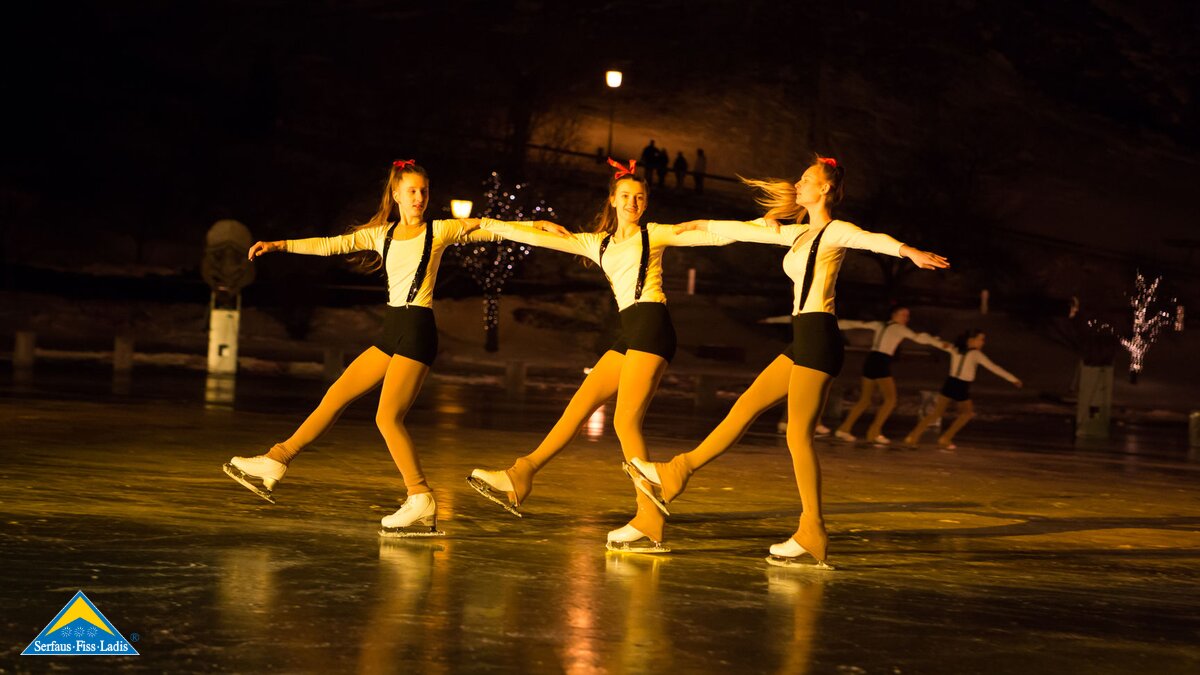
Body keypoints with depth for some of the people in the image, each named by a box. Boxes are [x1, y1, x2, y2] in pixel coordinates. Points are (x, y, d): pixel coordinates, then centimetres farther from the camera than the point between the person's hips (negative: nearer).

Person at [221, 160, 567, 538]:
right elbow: (329, 245, 11)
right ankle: (275, 463, 15)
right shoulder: (380, 234, 13)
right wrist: (278, 245, 7)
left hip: (418, 330, -6)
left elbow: (491, 230, -3)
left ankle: (421, 504, -8)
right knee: (336, 397, 8)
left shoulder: (439, 231, 0)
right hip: (391, 330, 6)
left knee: (388, 418, -13)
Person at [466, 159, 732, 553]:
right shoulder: (599, 243, 20)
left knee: (626, 421, -13)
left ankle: (650, 523, -13)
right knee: (579, 406, 7)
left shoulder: (654, 234, 7)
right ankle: (518, 479, 13)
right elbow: (539, 237, 21)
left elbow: (709, 235, -3)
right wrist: (490, 226, 21)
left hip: (650, 325, -6)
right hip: (629, 333, 6)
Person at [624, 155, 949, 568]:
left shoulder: (834, 232, -5)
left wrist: (909, 251, -47)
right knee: (745, 408, 12)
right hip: (802, 340, 9)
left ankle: (812, 537, -5)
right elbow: (749, 231, 32)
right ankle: (672, 476, 19)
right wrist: (701, 225, 43)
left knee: (798, 436, -9)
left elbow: (873, 240, -26)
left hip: (819, 339, -9)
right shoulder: (801, 235, 20)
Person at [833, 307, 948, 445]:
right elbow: (919, 337, -11)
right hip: (881, 363, -8)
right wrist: (940, 344, -9)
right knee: (890, 399, -4)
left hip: (871, 361, 8)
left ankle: (844, 429, 12)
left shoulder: (880, 325, 19)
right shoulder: (899, 328, 0)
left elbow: (856, 324, 22)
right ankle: (874, 432, -10)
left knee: (865, 399, 15)